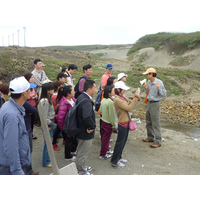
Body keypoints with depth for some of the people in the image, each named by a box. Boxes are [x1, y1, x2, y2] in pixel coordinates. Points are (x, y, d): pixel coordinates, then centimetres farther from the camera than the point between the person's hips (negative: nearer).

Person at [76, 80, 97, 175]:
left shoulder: (81, 97, 4)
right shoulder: (86, 101, -29)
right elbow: (87, 117, -44)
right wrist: (92, 127, -26)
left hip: (81, 130, 10)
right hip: (85, 133, -10)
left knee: (81, 152, 27)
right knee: (83, 153, 9)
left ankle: (82, 167, 46)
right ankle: (81, 172, 27)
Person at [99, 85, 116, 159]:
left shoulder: (103, 100, 0)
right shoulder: (110, 102, -24)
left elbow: (100, 110, 11)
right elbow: (111, 115, -21)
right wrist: (114, 125, -13)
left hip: (103, 121, 8)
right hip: (108, 123, -8)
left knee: (104, 137, 20)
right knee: (106, 139, 5)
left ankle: (106, 150, 37)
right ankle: (103, 155, 16)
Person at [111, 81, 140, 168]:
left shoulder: (123, 97, 5)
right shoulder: (117, 99, -23)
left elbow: (131, 103, 10)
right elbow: (129, 108, -25)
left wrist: (136, 96, -6)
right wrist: (136, 97, -24)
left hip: (126, 123, 9)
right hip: (122, 124, -9)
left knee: (123, 142, 19)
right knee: (120, 143, 3)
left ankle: (118, 157, 34)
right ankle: (114, 161, 16)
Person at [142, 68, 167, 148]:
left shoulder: (159, 82, -17)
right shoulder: (148, 82, 5)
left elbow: (164, 94, -16)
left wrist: (159, 88, -32)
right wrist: (146, 88, -3)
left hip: (155, 104, -8)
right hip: (149, 103, 8)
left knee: (155, 123, -3)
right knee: (148, 122, 17)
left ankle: (158, 142, 7)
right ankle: (150, 137, 34)